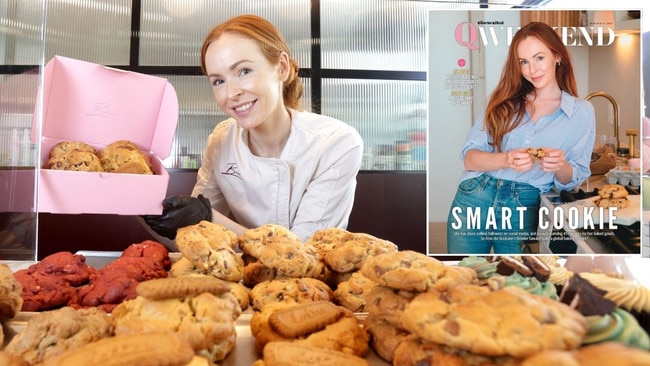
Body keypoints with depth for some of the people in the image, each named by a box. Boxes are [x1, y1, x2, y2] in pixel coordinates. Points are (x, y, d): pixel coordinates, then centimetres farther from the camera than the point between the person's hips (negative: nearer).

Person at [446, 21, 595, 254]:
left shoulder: (582, 111, 4)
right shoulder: (504, 101, 7)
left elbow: (573, 181, 6)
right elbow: (469, 157, -2)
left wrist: (560, 166, -17)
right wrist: (506, 160, -21)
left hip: (525, 209, -1)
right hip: (475, 196, 1)